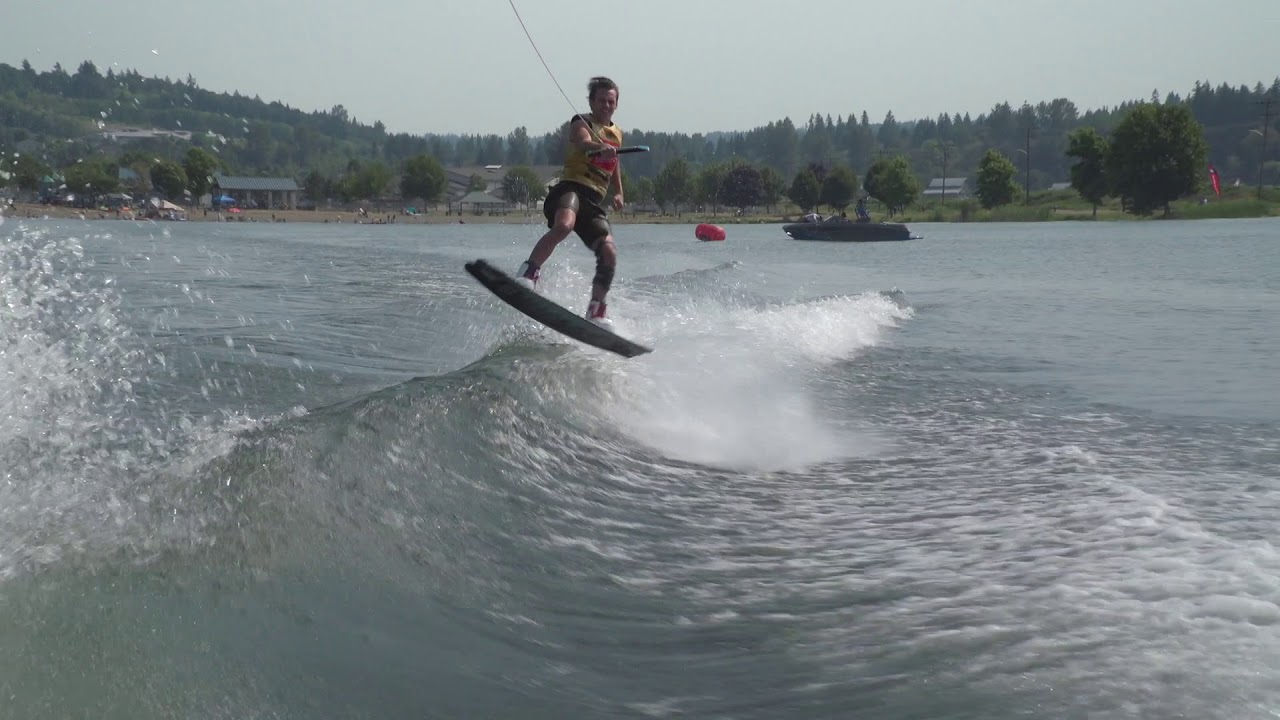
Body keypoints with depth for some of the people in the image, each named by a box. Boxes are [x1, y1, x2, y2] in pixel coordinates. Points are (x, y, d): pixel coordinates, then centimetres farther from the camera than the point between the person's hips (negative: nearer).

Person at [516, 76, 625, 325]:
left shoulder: (617, 134, 26)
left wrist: (618, 193, 32)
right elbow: (584, 142, -19)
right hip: (570, 188, -6)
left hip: (594, 201, 6)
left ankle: (596, 312, -4)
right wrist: (601, 148, -41)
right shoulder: (581, 123, 6)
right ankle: (527, 274, -40)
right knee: (564, 225, -39)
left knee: (609, 254, -13)